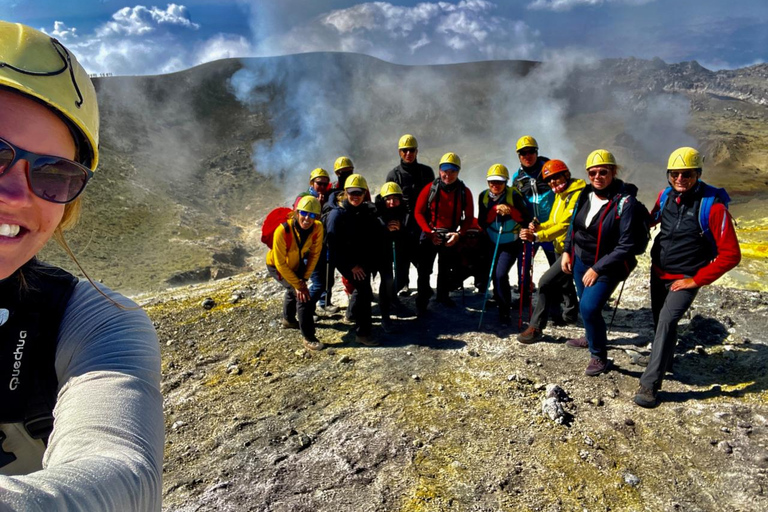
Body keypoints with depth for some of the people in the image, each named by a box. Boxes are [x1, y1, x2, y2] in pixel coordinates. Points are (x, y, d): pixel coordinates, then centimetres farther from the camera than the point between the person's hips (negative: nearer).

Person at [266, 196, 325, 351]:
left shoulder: (318, 228, -28)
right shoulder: (283, 230, -39)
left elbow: (314, 254, -16)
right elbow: (280, 263, -32)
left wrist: (304, 278, -19)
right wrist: (298, 285, -30)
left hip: (296, 264, 6)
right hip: (277, 267, -6)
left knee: (293, 290, 29)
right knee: (302, 295, -19)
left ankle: (288, 320, 59)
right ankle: (308, 337, -7)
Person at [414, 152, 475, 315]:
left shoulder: (464, 192, -5)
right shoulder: (430, 189, -10)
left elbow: (469, 217, -1)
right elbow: (418, 212, -6)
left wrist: (458, 234, -15)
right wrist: (429, 232, -15)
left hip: (451, 237, 2)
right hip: (429, 235, -2)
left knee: (446, 270, 17)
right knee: (424, 271, -3)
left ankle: (443, 296, 37)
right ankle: (421, 303, 9)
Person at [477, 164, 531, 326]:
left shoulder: (514, 195, -14)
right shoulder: (484, 196, -4)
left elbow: (526, 218, -16)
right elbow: (481, 222, -10)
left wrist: (510, 211, -30)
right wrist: (495, 210, -24)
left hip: (510, 244, -4)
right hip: (492, 244, 4)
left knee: (501, 275, -18)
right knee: (494, 276, 12)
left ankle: (505, 312, -3)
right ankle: (502, 305, 36)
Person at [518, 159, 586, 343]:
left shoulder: (578, 194, -19)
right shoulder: (560, 195, 11)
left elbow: (566, 225, -29)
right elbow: (553, 222, 13)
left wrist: (536, 236, -37)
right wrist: (538, 227, -9)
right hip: (561, 249, 10)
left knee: (545, 282, -18)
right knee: (563, 283, 27)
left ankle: (536, 327, -10)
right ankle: (572, 314, 52)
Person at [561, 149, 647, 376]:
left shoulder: (625, 202, -22)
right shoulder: (586, 194, -3)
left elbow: (627, 246, -23)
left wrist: (597, 269, -22)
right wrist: (567, 251, 5)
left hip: (607, 266, -6)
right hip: (580, 260, 7)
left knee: (589, 307, -16)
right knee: (584, 304, 21)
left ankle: (599, 357, 6)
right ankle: (591, 338, 49)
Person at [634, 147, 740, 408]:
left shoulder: (713, 206, -20)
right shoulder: (665, 196, -4)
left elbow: (731, 254, -18)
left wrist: (697, 280, -17)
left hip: (685, 279, -6)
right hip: (658, 272, 6)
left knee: (667, 321, -20)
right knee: (660, 321, 19)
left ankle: (649, 384, -16)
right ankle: (665, 359, 46)